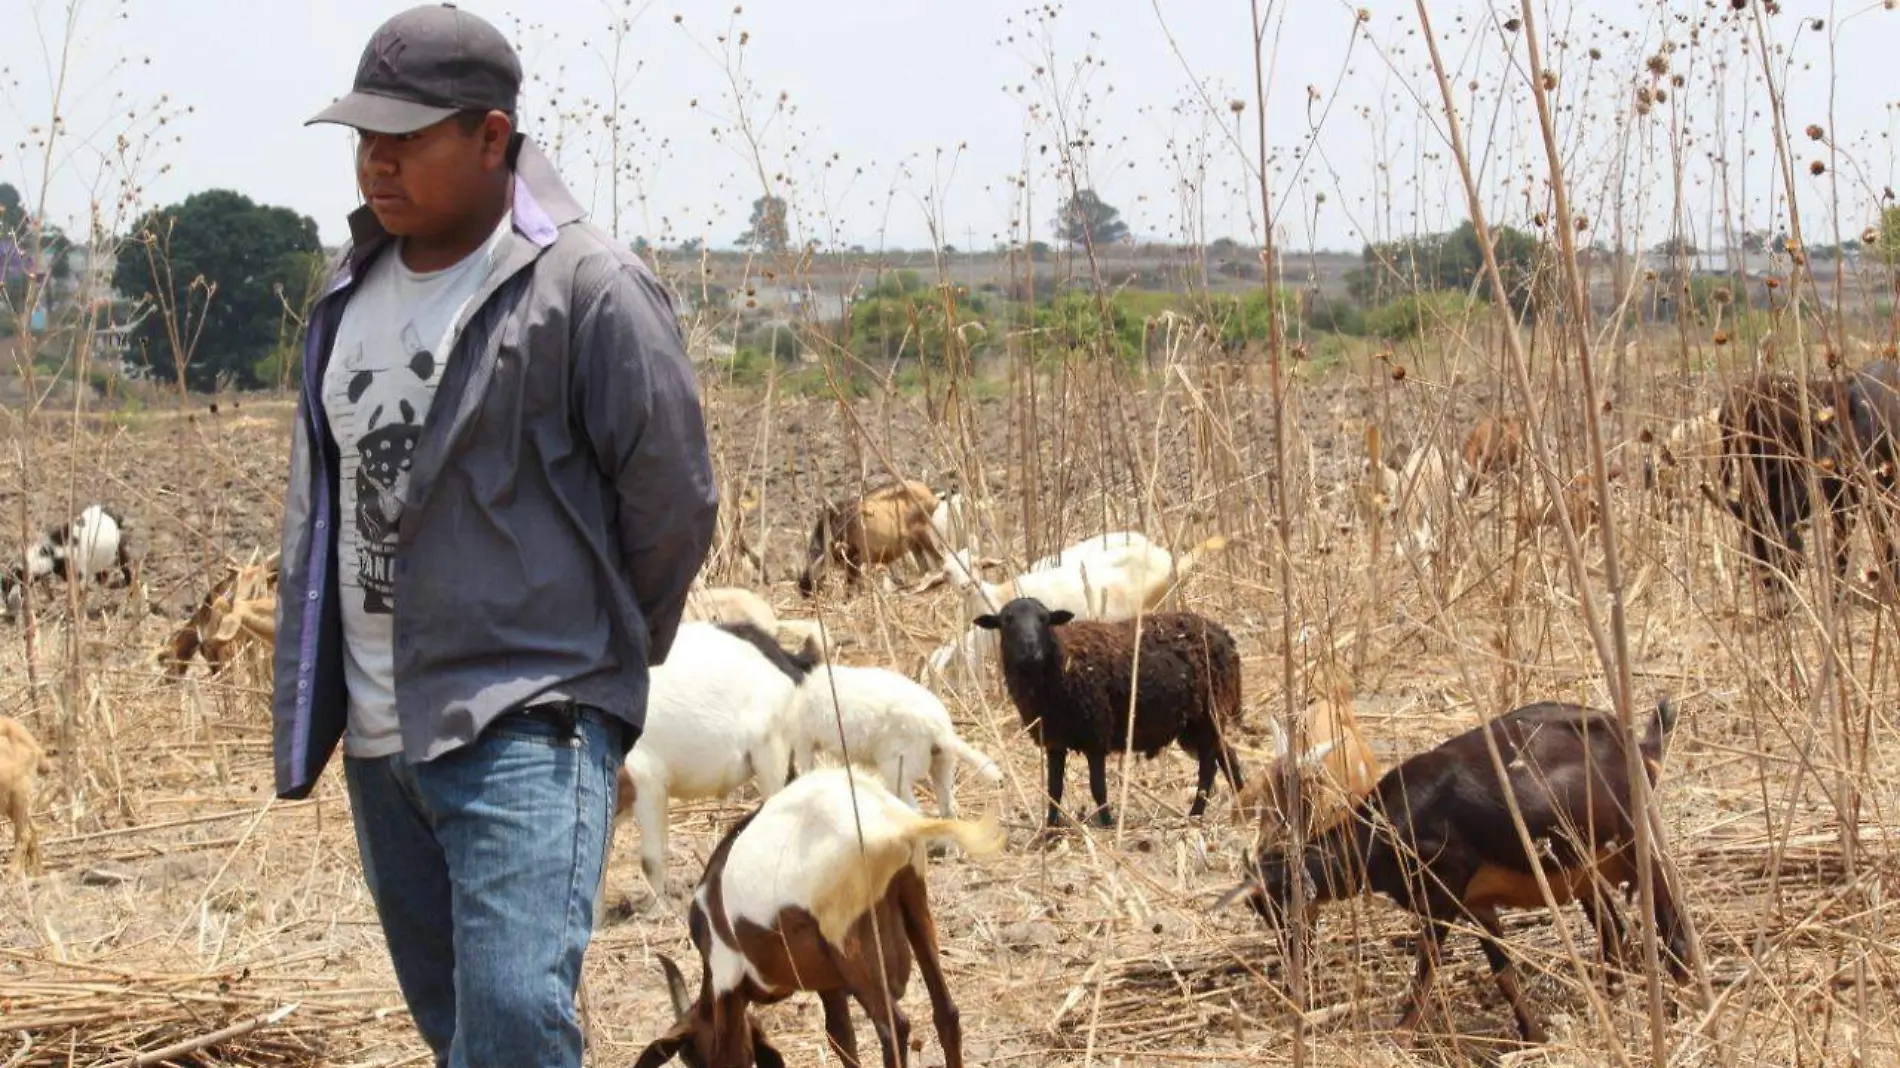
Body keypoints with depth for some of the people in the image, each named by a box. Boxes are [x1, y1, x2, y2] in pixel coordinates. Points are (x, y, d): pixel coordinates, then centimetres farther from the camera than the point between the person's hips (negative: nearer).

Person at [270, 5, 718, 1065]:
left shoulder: (589, 289, -12)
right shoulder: (352, 296, 11)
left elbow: (672, 502, -8)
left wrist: (593, 653, 5)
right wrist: (305, 714, 15)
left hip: (527, 728, -8)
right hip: (379, 737, 8)